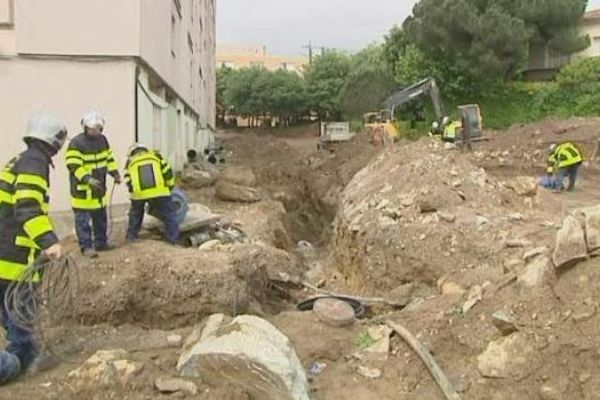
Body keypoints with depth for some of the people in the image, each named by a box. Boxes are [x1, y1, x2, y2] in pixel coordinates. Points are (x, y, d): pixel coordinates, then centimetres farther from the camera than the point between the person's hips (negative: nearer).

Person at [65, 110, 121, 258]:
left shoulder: (102, 140, 6)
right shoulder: (76, 143, -17)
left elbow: (109, 158, 16)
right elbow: (73, 166, -22)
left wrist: (115, 173, 0)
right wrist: (87, 179, -33)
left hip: (99, 187, 7)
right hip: (82, 189, -7)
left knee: (100, 217, 16)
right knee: (83, 219, -2)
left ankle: (100, 242, 29)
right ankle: (86, 246, 6)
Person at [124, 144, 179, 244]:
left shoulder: (130, 162, 20)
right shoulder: (156, 156, 18)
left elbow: (129, 182, 13)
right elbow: (167, 171, 11)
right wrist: (170, 186, 22)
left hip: (139, 193, 2)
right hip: (159, 191, -2)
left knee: (135, 212, 28)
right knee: (169, 214, 10)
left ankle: (131, 235, 35)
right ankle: (173, 238, 5)